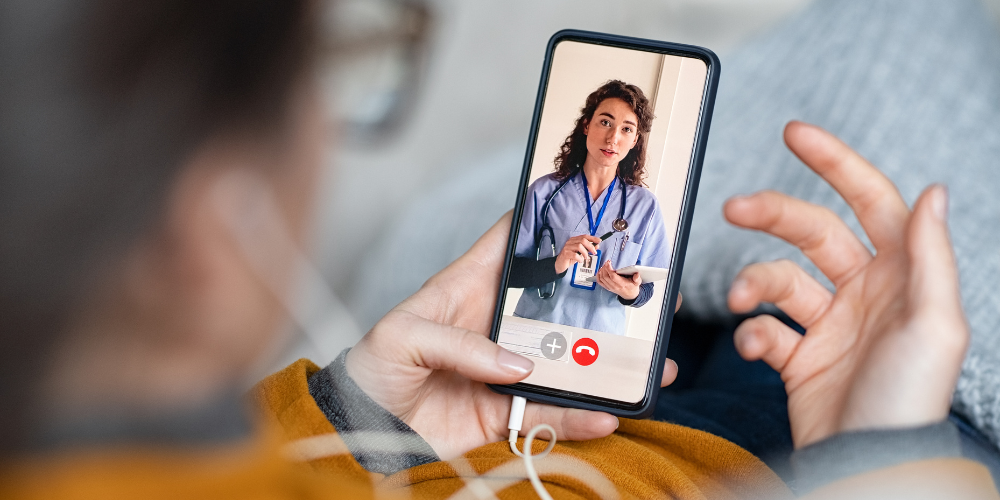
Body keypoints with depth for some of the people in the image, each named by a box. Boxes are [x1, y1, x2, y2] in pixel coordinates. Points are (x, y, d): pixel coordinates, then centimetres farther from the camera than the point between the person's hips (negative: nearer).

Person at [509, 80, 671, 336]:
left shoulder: (645, 206, 4)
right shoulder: (544, 191, 0)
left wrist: (633, 293, -11)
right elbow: (507, 270, 0)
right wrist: (555, 265, -16)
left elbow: (650, 288, 9)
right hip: (534, 332, -2)